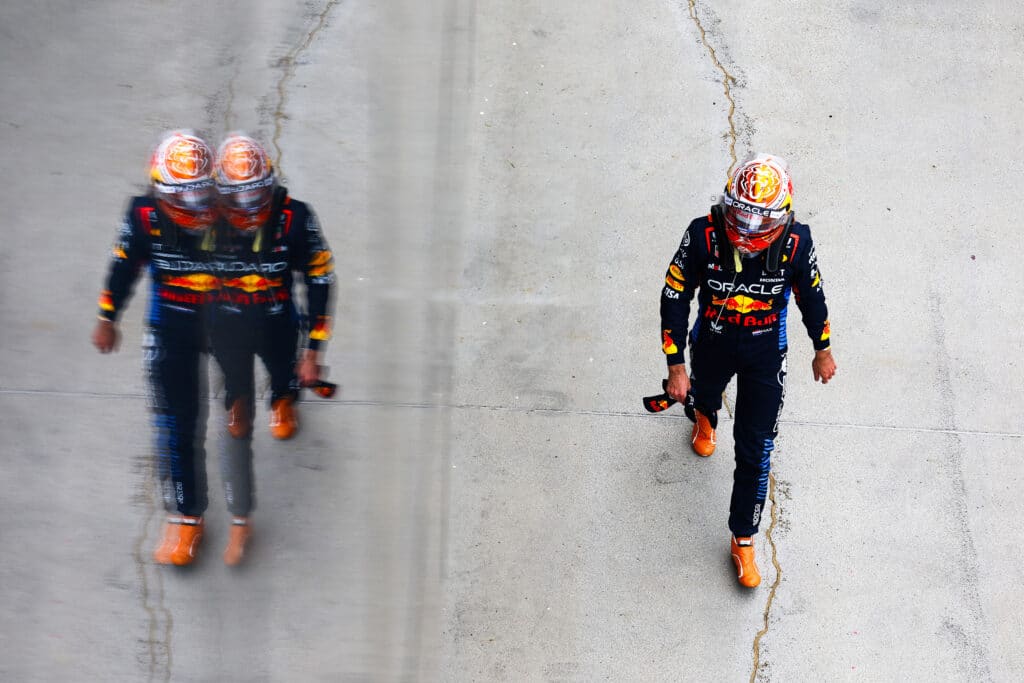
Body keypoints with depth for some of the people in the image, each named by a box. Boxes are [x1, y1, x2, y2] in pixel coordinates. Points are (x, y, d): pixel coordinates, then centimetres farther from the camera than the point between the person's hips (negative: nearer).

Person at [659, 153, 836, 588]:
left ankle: (743, 540, 18)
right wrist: (676, 367, -14)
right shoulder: (704, 235, -30)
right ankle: (704, 415, 73)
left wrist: (823, 351, 8)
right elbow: (675, 298, -17)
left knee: (755, 448, 1)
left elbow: (811, 294, -6)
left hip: (766, 351, -1)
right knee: (705, 392, 32)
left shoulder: (795, 242, -26)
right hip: (713, 341, 1)